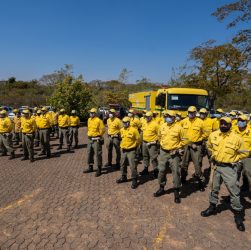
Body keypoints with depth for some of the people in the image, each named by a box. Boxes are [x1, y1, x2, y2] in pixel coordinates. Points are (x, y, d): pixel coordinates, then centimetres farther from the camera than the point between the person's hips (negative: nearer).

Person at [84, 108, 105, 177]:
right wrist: (89, 134, 16)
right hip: (90, 139, 8)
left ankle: (99, 169, 5)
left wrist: (98, 136, -5)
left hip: (96, 140, -8)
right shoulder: (89, 120, 11)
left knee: (97, 154, -4)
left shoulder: (99, 120, -13)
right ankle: (90, 167, 30)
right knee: (89, 153, 16)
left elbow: (102, 130, -13)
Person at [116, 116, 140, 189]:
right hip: (123, 150, 7)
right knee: (123, 165, 18)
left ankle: (134, 181, 4)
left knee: (133, 166, -5)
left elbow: (138, 139, -5)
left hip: (131, 151, -7)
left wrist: (134, 146, 3)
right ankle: (123, 177, 36)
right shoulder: (122, 130, 5)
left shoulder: (134, 130, -14)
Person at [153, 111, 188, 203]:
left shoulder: (178, 128, -10)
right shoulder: (162, 127, 3)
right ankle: (161, 188, 31)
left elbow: (184, 140, -2)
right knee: (161, 171, 13)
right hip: (163, 152, 4)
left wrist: (177, 147, -6)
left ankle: (176, 192, 14)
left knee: (176, 172, 0)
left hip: (174, 153, -4)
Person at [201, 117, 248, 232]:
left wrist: (233, 160, -6)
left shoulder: (236, 138, -15)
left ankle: (238, 214, 16)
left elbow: (244, 153, -4)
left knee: (234, 191, 0)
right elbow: (209, 146, 18)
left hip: (229, 168, -4)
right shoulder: (213, 135, -3)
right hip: (216, 166, 4)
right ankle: (212, 207, 36)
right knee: (214, 188, 18)